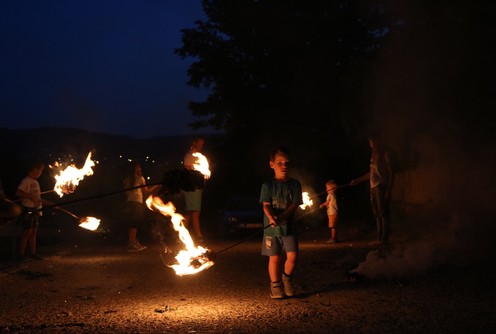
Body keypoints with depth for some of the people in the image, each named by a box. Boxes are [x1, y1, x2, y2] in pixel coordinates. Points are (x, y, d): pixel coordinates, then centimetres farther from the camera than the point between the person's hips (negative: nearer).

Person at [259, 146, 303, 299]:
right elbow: (266, 205, -10)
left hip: (289, 226, 1)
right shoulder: (268, 185, -1)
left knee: (292, 256, -6)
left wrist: (282, 216, -22)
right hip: (271, 228, -1)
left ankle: (287, 278, 22)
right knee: (275, 258, 4)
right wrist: (271, 217, -32)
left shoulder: (294, 184, 3)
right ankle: (275, 285, 19)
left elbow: (295, 204, -5)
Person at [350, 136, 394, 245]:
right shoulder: (374, 157, 20)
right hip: (373, 187, 7)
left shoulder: (384, 155, -1)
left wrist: (388, 190, -13)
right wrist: (357, 180, 29)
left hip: (381, 186, -7)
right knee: (377, 214, 5)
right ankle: (379, 237, 6)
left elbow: (391, 173, -6)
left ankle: (385, 238, -10)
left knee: (383, 213, -10)